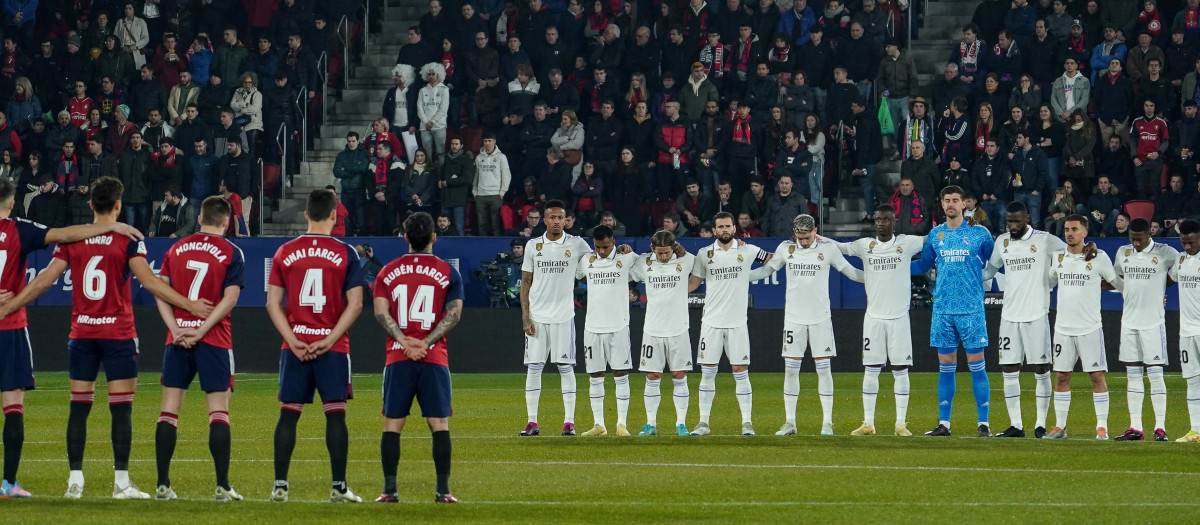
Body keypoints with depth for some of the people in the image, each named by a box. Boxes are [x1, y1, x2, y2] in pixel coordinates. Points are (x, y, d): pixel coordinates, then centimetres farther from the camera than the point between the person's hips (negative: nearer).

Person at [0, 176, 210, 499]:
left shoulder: (71, 239, 3)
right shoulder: (128, 240, -6)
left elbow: (44, 281, 4)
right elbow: (148, 281, -11)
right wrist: (189, 305, -8)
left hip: (81, 334, 3)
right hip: (118, 335, -3)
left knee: (79, 407, 6)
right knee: (121, 408, 0)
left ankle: (75, 480, 4)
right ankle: (121, 482, -2)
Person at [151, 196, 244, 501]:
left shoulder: (176, 249, 10)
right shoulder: (231, 253, -1)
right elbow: (230, 297, -10)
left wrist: (176, 330, -4)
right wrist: (201, 330, -11)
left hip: (178, 339, 3)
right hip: (214, 340, -3)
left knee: (170, 409, 6)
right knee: (218, 410, -1)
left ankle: (163, 485, 3)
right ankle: (222, 486, -6)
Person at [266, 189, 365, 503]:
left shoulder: (285, 253, 5)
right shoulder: (345, 253, -1)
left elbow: (273, 303, 2)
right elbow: (355, 303, -6)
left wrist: (293, 341, -2)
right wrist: (328, 341, -7)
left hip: (294, 347, 2)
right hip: (333, 347, -2)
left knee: (288, 414, 5)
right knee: (335, 414, 1)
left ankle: (280, 486, 3)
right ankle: (339, 487, -1)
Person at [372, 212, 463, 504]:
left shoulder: (388, 271, 7)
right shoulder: (448, 273, 3)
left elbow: (381, 312, -2)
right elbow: (454, 314, -5)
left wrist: (404, 342, -7)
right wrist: (425, 342, -10)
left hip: (397, 359, 1)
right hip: (435, 359, -1)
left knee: (392, 424, 4)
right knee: (440, 424, 0)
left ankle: (390, 490, 0)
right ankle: (443, 490, -5)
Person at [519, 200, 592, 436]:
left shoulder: (576, 244, 2)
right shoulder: (533, 246, 6)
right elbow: (525, 283, 7)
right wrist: (526, 317, -1)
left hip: (563, 316, -1)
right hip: (537, 316, 1)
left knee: (566, 367, -1)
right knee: (533, 367, 0)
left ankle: (569, 421, 2)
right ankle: (532, 422, 4)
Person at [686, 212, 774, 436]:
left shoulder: (748, 251, 3)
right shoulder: (705, 254, 6)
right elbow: (693, 281, 12)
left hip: (737, 322, -1)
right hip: (711, 322, 1)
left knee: (741, 372, -2)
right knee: (707, 373, 2)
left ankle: (747, 422, 4)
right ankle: (704, 422, 8)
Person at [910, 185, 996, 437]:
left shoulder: (980, 233, 0)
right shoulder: (935, 235, 10)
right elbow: (924, 264, 21)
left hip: (972, 310, -3)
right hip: (942, 310, 3)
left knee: (976, 365, -3)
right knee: (946, 366, 5)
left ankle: (983, 423, 1)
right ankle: (943, 423, 10)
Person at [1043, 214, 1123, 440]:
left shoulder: (1099, 258, -3)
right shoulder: (1057, 257, 8)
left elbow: (1118, 282, 8)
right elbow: (1047, 283, 23)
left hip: (1090, 327, -4)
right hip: (1063, 327, 4)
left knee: (1097, 376, -3)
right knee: (1061, 376, 5)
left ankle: (1102, 427, 1)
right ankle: (1060, 426, 12)